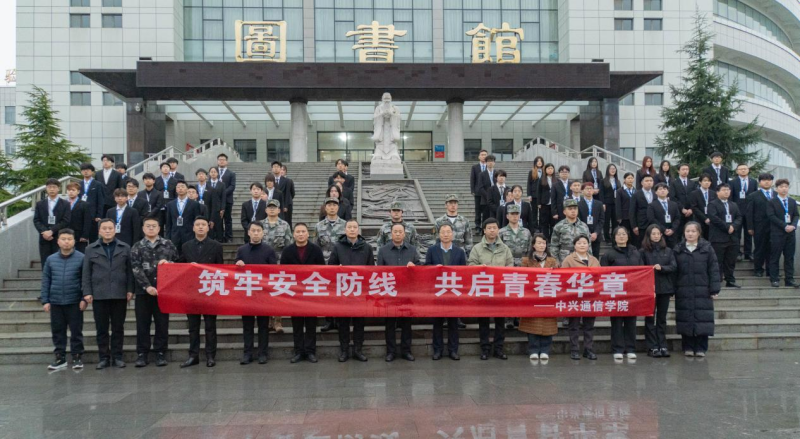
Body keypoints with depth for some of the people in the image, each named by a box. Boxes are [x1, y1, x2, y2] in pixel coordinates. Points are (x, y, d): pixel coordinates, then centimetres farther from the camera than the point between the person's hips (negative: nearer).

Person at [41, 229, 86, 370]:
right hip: (55, 302, 3)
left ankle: (77, 357, 14)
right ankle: (60, 357, 21)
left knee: (76, 331, 4)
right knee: (57, 331, 10)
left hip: (74, 302, -3)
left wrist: (84, 299, -8)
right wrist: (45, 301, 3)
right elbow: (45, 281, 7)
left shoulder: (81, 258, -5)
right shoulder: (50, 259, 4)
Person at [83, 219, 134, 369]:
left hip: (120, 294, 0)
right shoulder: (90, 249, 8)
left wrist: (130, 290, -3)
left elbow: (129, 271, 5)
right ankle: (104, 357, 13)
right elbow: (86, 273, 6)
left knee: (118, 328, 5)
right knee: (101, 328, 4)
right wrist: (87, 292, -3)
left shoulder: (125, 248, 8)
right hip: (99, 295, 0)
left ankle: (117, 356, 13)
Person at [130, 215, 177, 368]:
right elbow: (136, 269, -4)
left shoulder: (168, 244, 7)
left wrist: (168, 263, -10)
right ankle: (142, 353, 11)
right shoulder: (137, 247, 6)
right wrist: (147, 286, -15)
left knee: (162, 323, 3)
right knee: (142, 324, 3)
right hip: (143, 291, 0)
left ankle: (160, 353, 12)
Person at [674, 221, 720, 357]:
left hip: (702, 292, -1)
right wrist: (672, 289, 0)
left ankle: (701, 348, 9)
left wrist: (714, 289, -5)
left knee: (702, 319, -1)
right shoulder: (678, 250, 7)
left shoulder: (707, 248, 2)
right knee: (686, 320, 3)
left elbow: (714, 270, 0)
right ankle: (688, 347, 13)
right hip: (683, 292, 1)